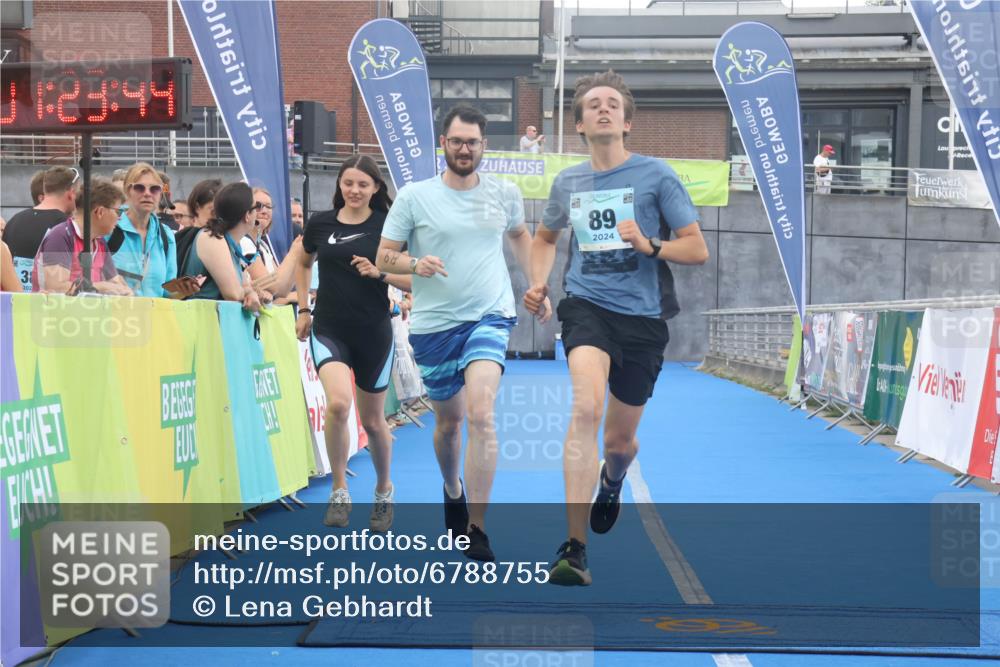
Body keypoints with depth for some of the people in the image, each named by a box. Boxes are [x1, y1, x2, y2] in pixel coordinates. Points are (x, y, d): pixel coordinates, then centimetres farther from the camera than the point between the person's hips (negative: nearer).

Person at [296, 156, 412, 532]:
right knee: (338, 403, -25)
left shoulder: (387, 227, -4)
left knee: (373, 420, 12)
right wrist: (303, 309, 13)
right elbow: (304, 263, 22)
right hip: (329, 330, 0)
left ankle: (383, 492, 37)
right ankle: (339, 493, -9)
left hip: (373, 332, 0)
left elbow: (413, 281, -3)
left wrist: (380, 273, -18)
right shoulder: (320, 224, 2)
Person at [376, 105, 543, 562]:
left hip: (488, 317, -1)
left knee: (480, 414, -21)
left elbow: (520, 235, 24)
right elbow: (384, 258, 0)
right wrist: (416, 264, -20)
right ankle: (452, 491, 47)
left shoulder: (505, 194, 3)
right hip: (433, 324, 1)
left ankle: (476, 529, -17)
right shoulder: (414, 196, -3)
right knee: (448, 422, 14)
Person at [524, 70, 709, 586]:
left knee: (619, 439, 11)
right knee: (586, 408, -27)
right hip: (587, 306, 0)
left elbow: (698, 249, 0)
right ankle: (574, 548, -32)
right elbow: (545, 237, 30)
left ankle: (611, 483, 53)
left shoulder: (655, 175, 0)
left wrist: (650, 246, -18)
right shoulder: (567, 183, 10)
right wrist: (538, 282, 11)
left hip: (643, 315, 0)